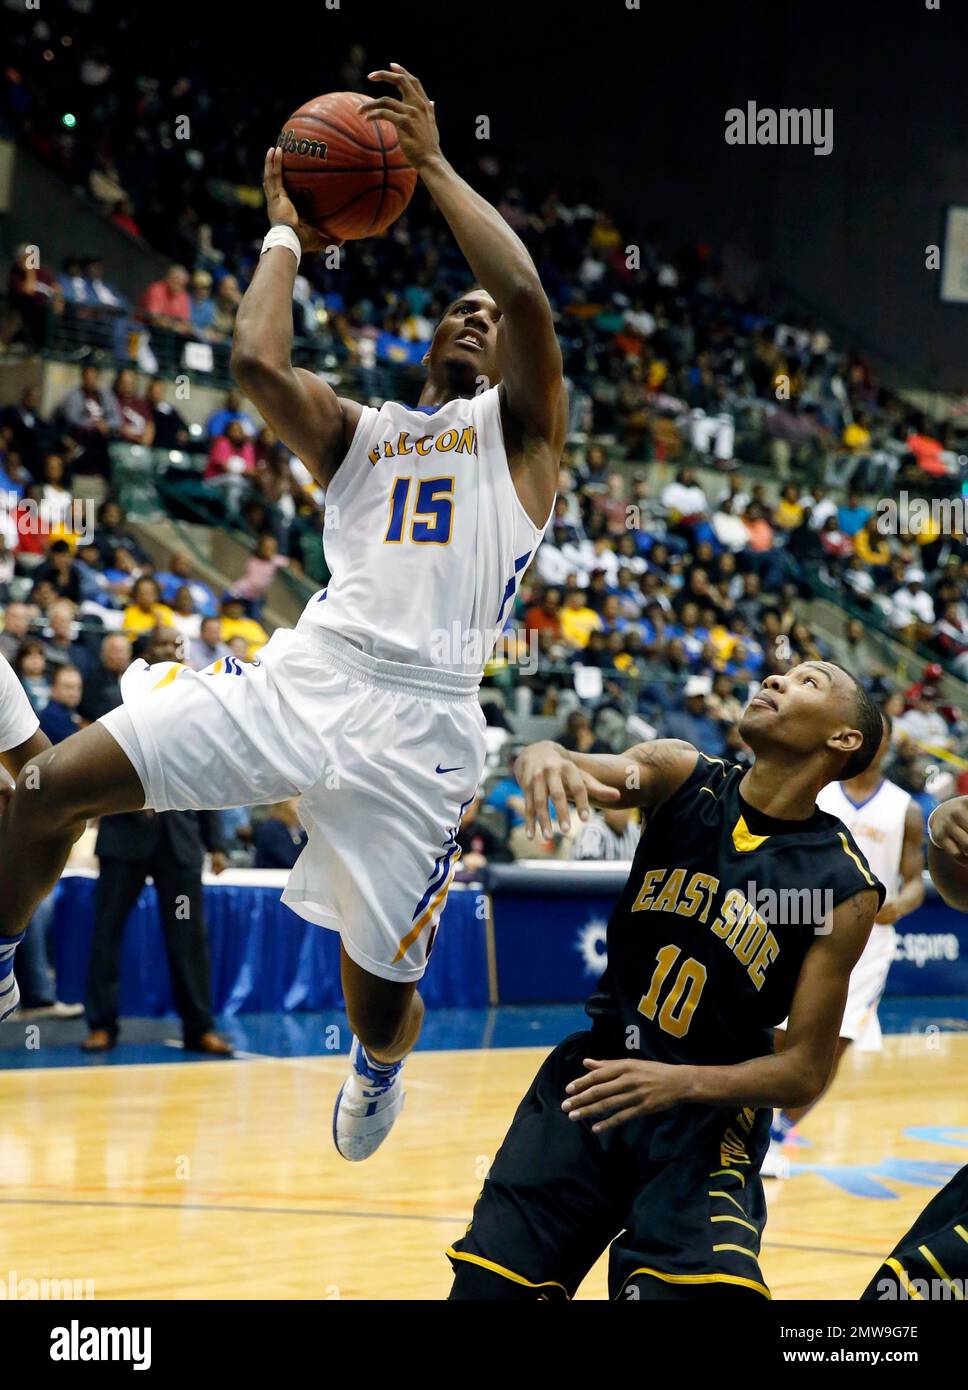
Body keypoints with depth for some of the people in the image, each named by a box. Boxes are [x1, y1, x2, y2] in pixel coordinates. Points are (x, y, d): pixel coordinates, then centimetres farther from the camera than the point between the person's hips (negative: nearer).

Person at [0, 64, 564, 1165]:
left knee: (379, 998, 2)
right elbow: (255, 362, 4)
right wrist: (286, 233, 16)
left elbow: (526, 295, -5)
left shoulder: (520, 427, 14)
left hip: (417, 719, -3)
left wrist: (433, 165, 1)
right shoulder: (358, 433, 24)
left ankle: (377, 1064, 41)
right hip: (302, 676, 3)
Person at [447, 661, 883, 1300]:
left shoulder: (843, 888, -11)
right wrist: (544, 756, -44)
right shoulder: (683, 775, -2)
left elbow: (805, 1072, -11)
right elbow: (597, 772, -20)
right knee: (485, 1288, 0)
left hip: (706, 1118, -3)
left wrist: (682, 1082, -26)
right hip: (590, 1079, 3)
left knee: (712, 1289, -26)